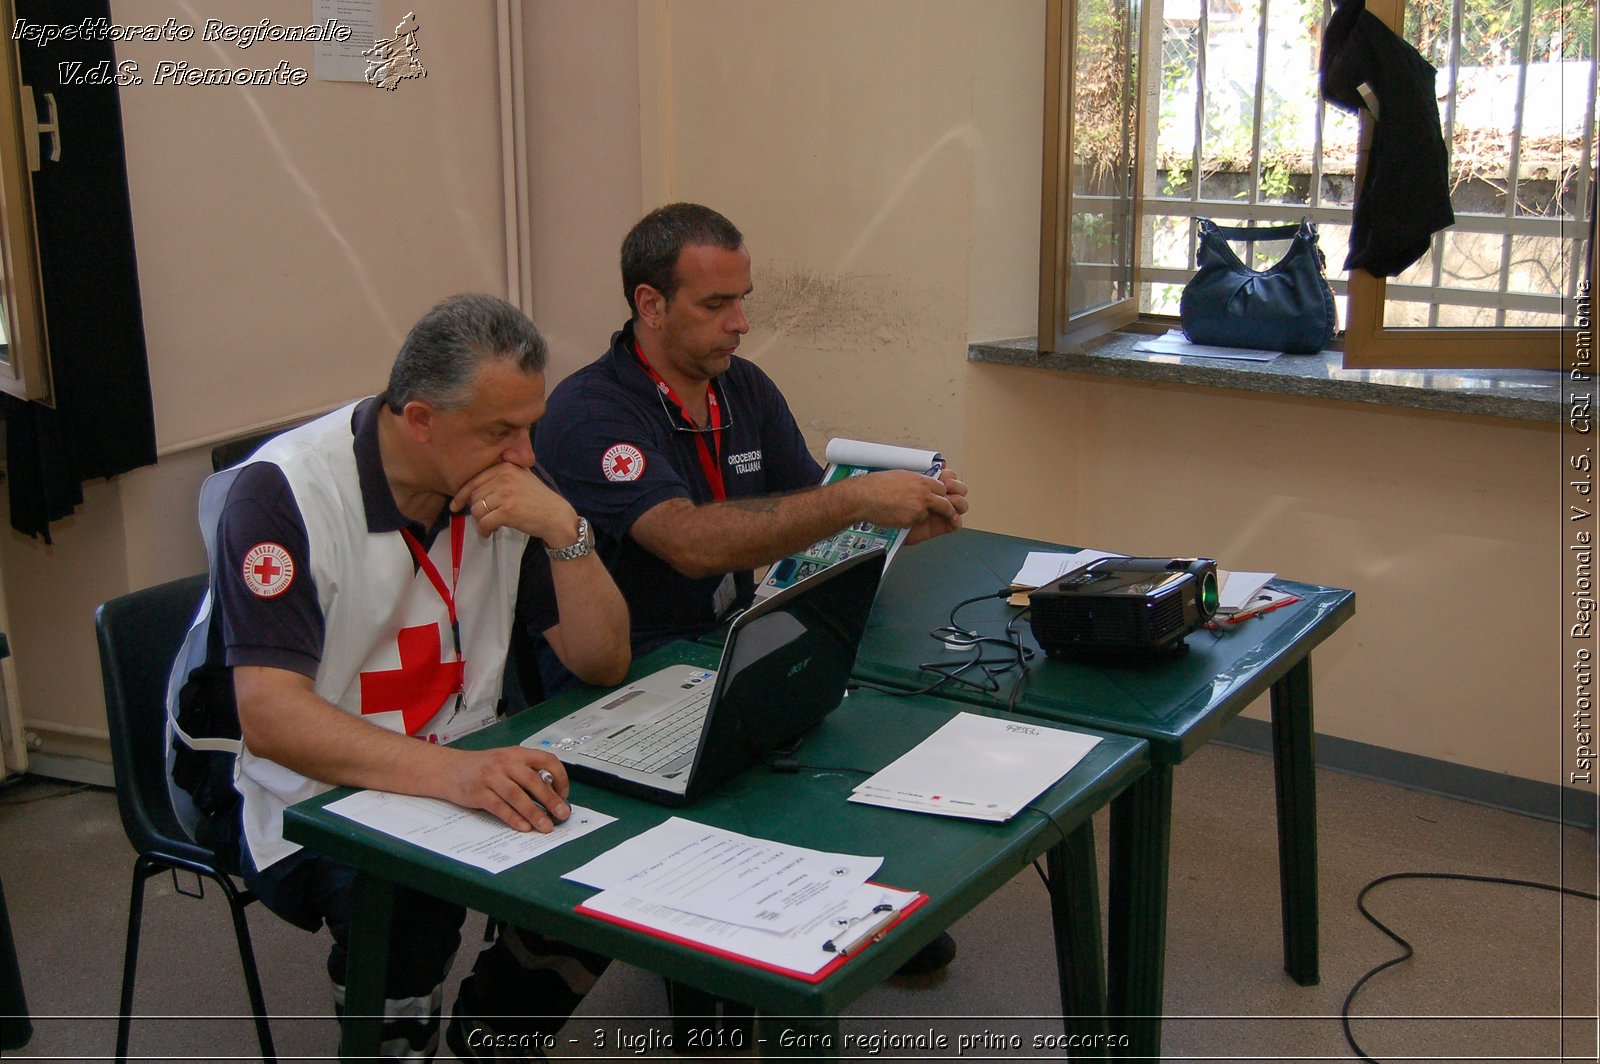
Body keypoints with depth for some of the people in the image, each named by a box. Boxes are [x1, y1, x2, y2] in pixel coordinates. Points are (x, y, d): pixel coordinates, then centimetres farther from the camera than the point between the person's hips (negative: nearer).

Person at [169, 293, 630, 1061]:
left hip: (468, 771, 6)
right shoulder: (282, 492, -16)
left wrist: (566, 531, -17)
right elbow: (270, 718, -26)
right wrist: (449, 773, -42)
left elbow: (603, 664, 1)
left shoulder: (508, 483, 0)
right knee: (408, 919, -35)